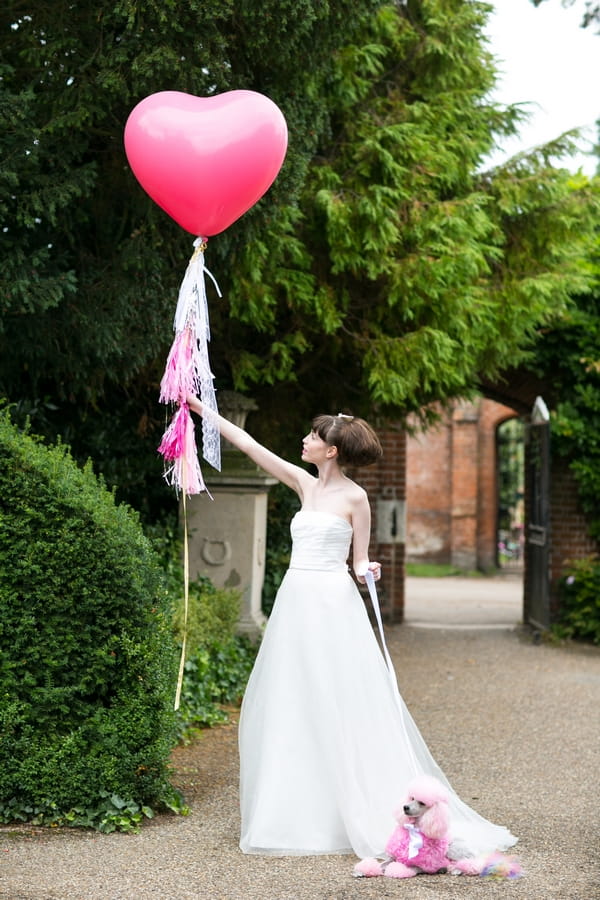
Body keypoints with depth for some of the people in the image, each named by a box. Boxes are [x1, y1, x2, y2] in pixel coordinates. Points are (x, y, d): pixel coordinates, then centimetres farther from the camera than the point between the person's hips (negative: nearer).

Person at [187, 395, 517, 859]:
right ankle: (299, 816, 13)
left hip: (332, 605, -7)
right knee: (289, 708, 6)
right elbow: (250, 445, 14)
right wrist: (204, 410, 16)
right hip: (296, 602, 7)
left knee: (342, 708, -7)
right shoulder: (305, 484, 11)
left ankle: (377, 818, -1)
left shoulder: (354, 497, -6)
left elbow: (360, 563, -1)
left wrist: (367, 570, -23)